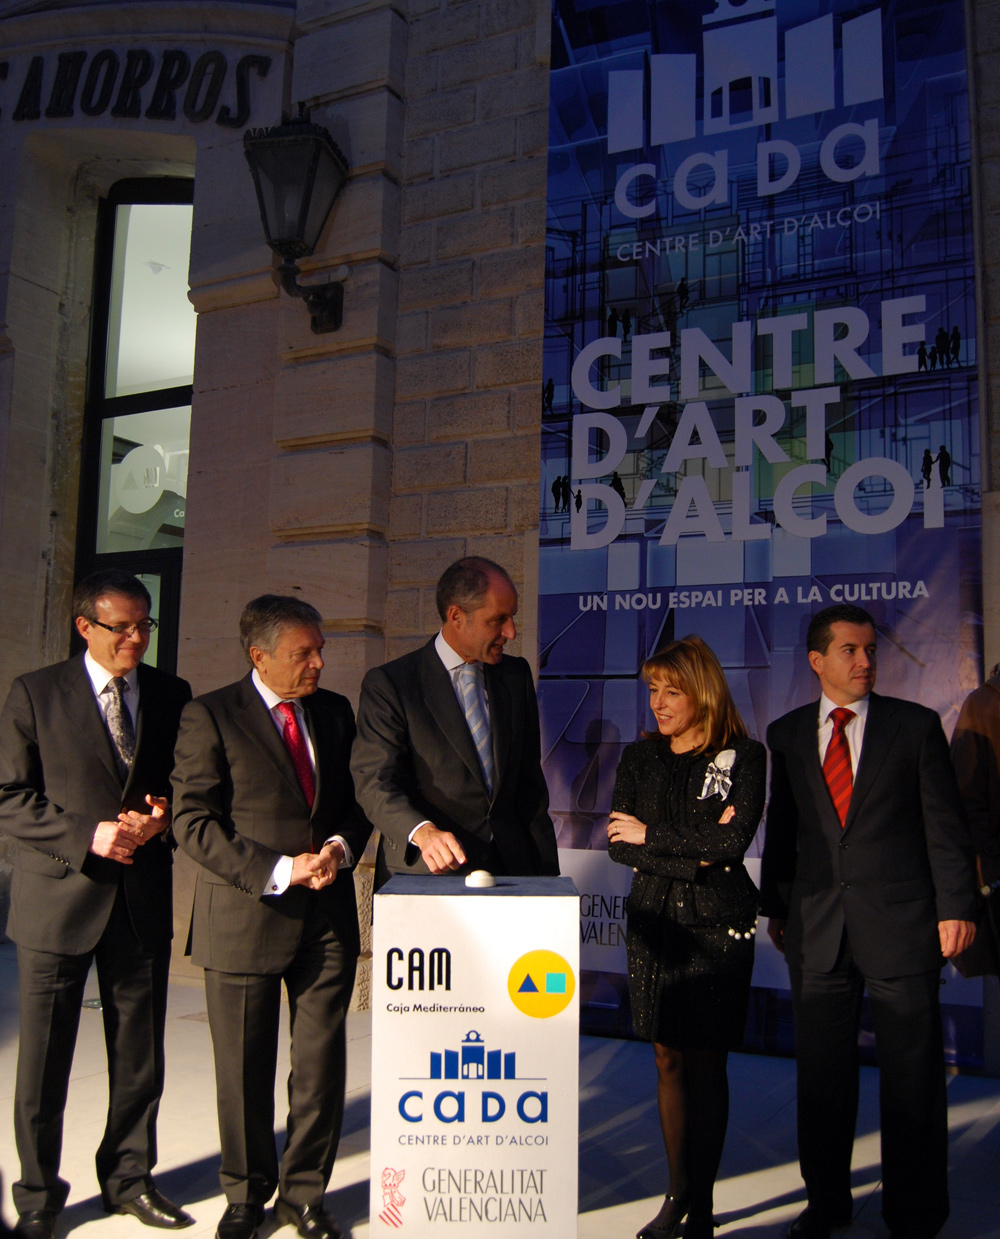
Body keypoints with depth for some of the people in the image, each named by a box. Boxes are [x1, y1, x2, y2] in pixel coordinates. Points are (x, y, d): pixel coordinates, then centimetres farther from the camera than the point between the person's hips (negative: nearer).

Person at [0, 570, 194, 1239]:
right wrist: (87, 834, -16)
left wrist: (163, 817, -8)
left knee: (140, 1056, 14)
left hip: (144, 899, 3)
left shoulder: (173, 695, 6)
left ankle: (130, 1176, 33)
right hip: (59, 896, -2)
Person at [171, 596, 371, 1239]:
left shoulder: (336, 711, 8)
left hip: (327, 917, 4)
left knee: (323, 1062, 9)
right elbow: (192, 820, -10)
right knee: (245, 1068, 11)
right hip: (244, 916, -3)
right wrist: (278, 871, -17)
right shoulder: (211, 716, -6)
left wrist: (342, 846, -8)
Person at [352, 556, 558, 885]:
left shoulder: (517, 675, 10)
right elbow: (374, 781, -13)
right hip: (424, 873, -4)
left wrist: (545, 871, 8)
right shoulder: (388, 684, -6)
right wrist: (423, 832, -31)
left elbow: (530, 781, 12)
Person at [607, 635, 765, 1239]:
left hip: (717, 924, -3)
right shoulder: (639, 758, 7)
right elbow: (618, 845, -1)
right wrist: (694, 858, -12)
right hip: (655, 919, 4)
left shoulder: (745, 756, -3)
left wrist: (653, 837, -9)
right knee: (668, 1058, 10)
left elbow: (734, 840, -15)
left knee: (706, 1064, 2)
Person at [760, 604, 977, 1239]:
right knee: (822, 1072, 12)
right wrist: (776, 906, 10)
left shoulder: (917, 725, 0)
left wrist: (956, 907, -7)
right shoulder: (787, 734, 7)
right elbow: (781, 828, 11)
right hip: (817, 925, 2)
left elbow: (945, 824, -1)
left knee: (912, 1073, 7)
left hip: (901, 923, -2)